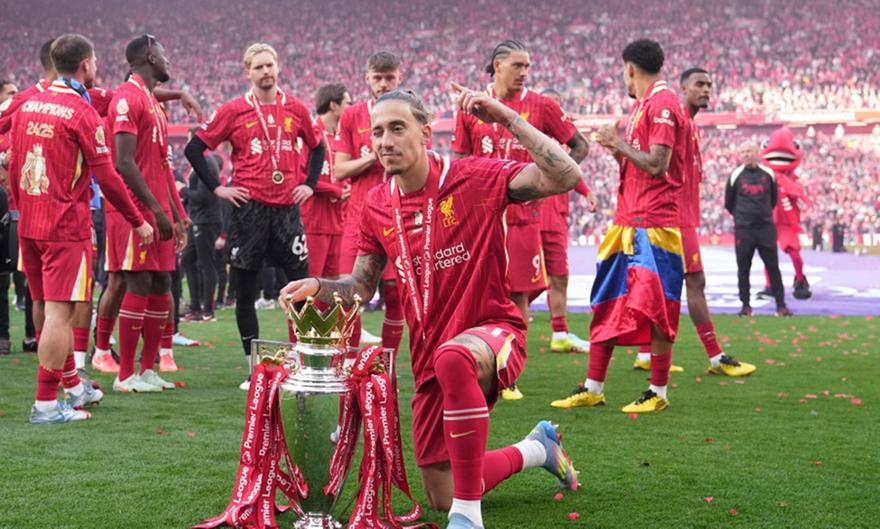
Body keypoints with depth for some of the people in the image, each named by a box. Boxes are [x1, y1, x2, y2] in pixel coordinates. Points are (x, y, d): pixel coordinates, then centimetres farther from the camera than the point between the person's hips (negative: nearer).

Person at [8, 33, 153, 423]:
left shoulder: (28, 105, 9)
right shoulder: (82, 113, -11)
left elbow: (13, 165, 16)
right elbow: (106, 177, -11)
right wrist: (138, 222, -2)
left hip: (28, 226, 8)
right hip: (66, 228, -8)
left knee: (44, 308, 15)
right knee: (59, 312, -5)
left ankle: (72, 385, 31)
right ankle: (46, 405, -5)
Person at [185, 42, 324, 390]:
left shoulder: (295, 109, 8)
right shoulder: (234, 111, 0)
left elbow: (317, 147, 23)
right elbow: (195, 149, 3)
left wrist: (309, 184, 10)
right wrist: (217, 188, -2)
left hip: (287, 207, 2)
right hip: (249, 208, -2)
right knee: (245, 292, 2)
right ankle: (254, 366, 12)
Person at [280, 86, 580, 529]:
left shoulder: (476, 178, -11)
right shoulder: (377, 206, 3)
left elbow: (565, 177, -22)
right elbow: (361, 286, 14)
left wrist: (508, 119, -25)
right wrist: (317, 287, -6)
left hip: (493, 331, -6)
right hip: (430, 363, 6)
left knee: (452, 357, -45)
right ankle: (536, 449, 40)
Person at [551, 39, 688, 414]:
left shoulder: (663, 103, -11)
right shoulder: (641, 106, 19)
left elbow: (657, 165, -19)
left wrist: (619, 143, -9)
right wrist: (617, 149, 12)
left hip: (654, 224, -10)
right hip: (627, 220, 10)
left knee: (655, 310, -5)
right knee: (606, 304, 10)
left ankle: (658, 393, 4)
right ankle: (593, 389, 15)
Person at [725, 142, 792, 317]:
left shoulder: (768, 174, 3)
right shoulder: (736, 176, -1)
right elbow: (729, 202, 10)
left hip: (766, 227, 1)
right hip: (743, 229, -1)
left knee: (773, 266, 1)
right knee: (743, 268, 3)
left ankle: (781, 305, 6)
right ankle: (746, 305, 12)